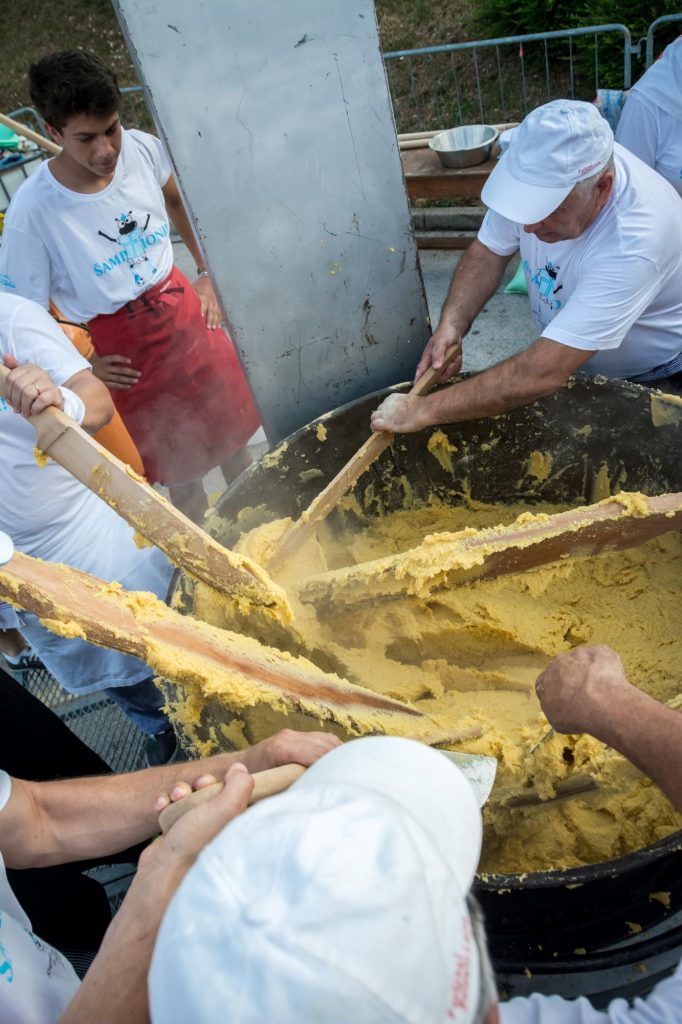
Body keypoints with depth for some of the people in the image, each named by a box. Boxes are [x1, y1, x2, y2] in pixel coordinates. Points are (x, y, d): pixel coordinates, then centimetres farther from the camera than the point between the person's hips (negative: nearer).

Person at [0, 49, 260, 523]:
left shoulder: (142, 148, -13)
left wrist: (209, 272, 8)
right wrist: (81, 366, -14)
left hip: (185, 310, 5)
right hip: (125, 348, -4)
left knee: (233, 432, 21)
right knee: (180, 468, 11)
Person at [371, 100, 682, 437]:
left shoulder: (633, 243, -40)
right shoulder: (543, 172, -22)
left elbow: (542, 375, -44)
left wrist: (424, 410, -42)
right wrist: (450, 325, -23)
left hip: (653, 378, -4)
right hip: (562, 353, 5)